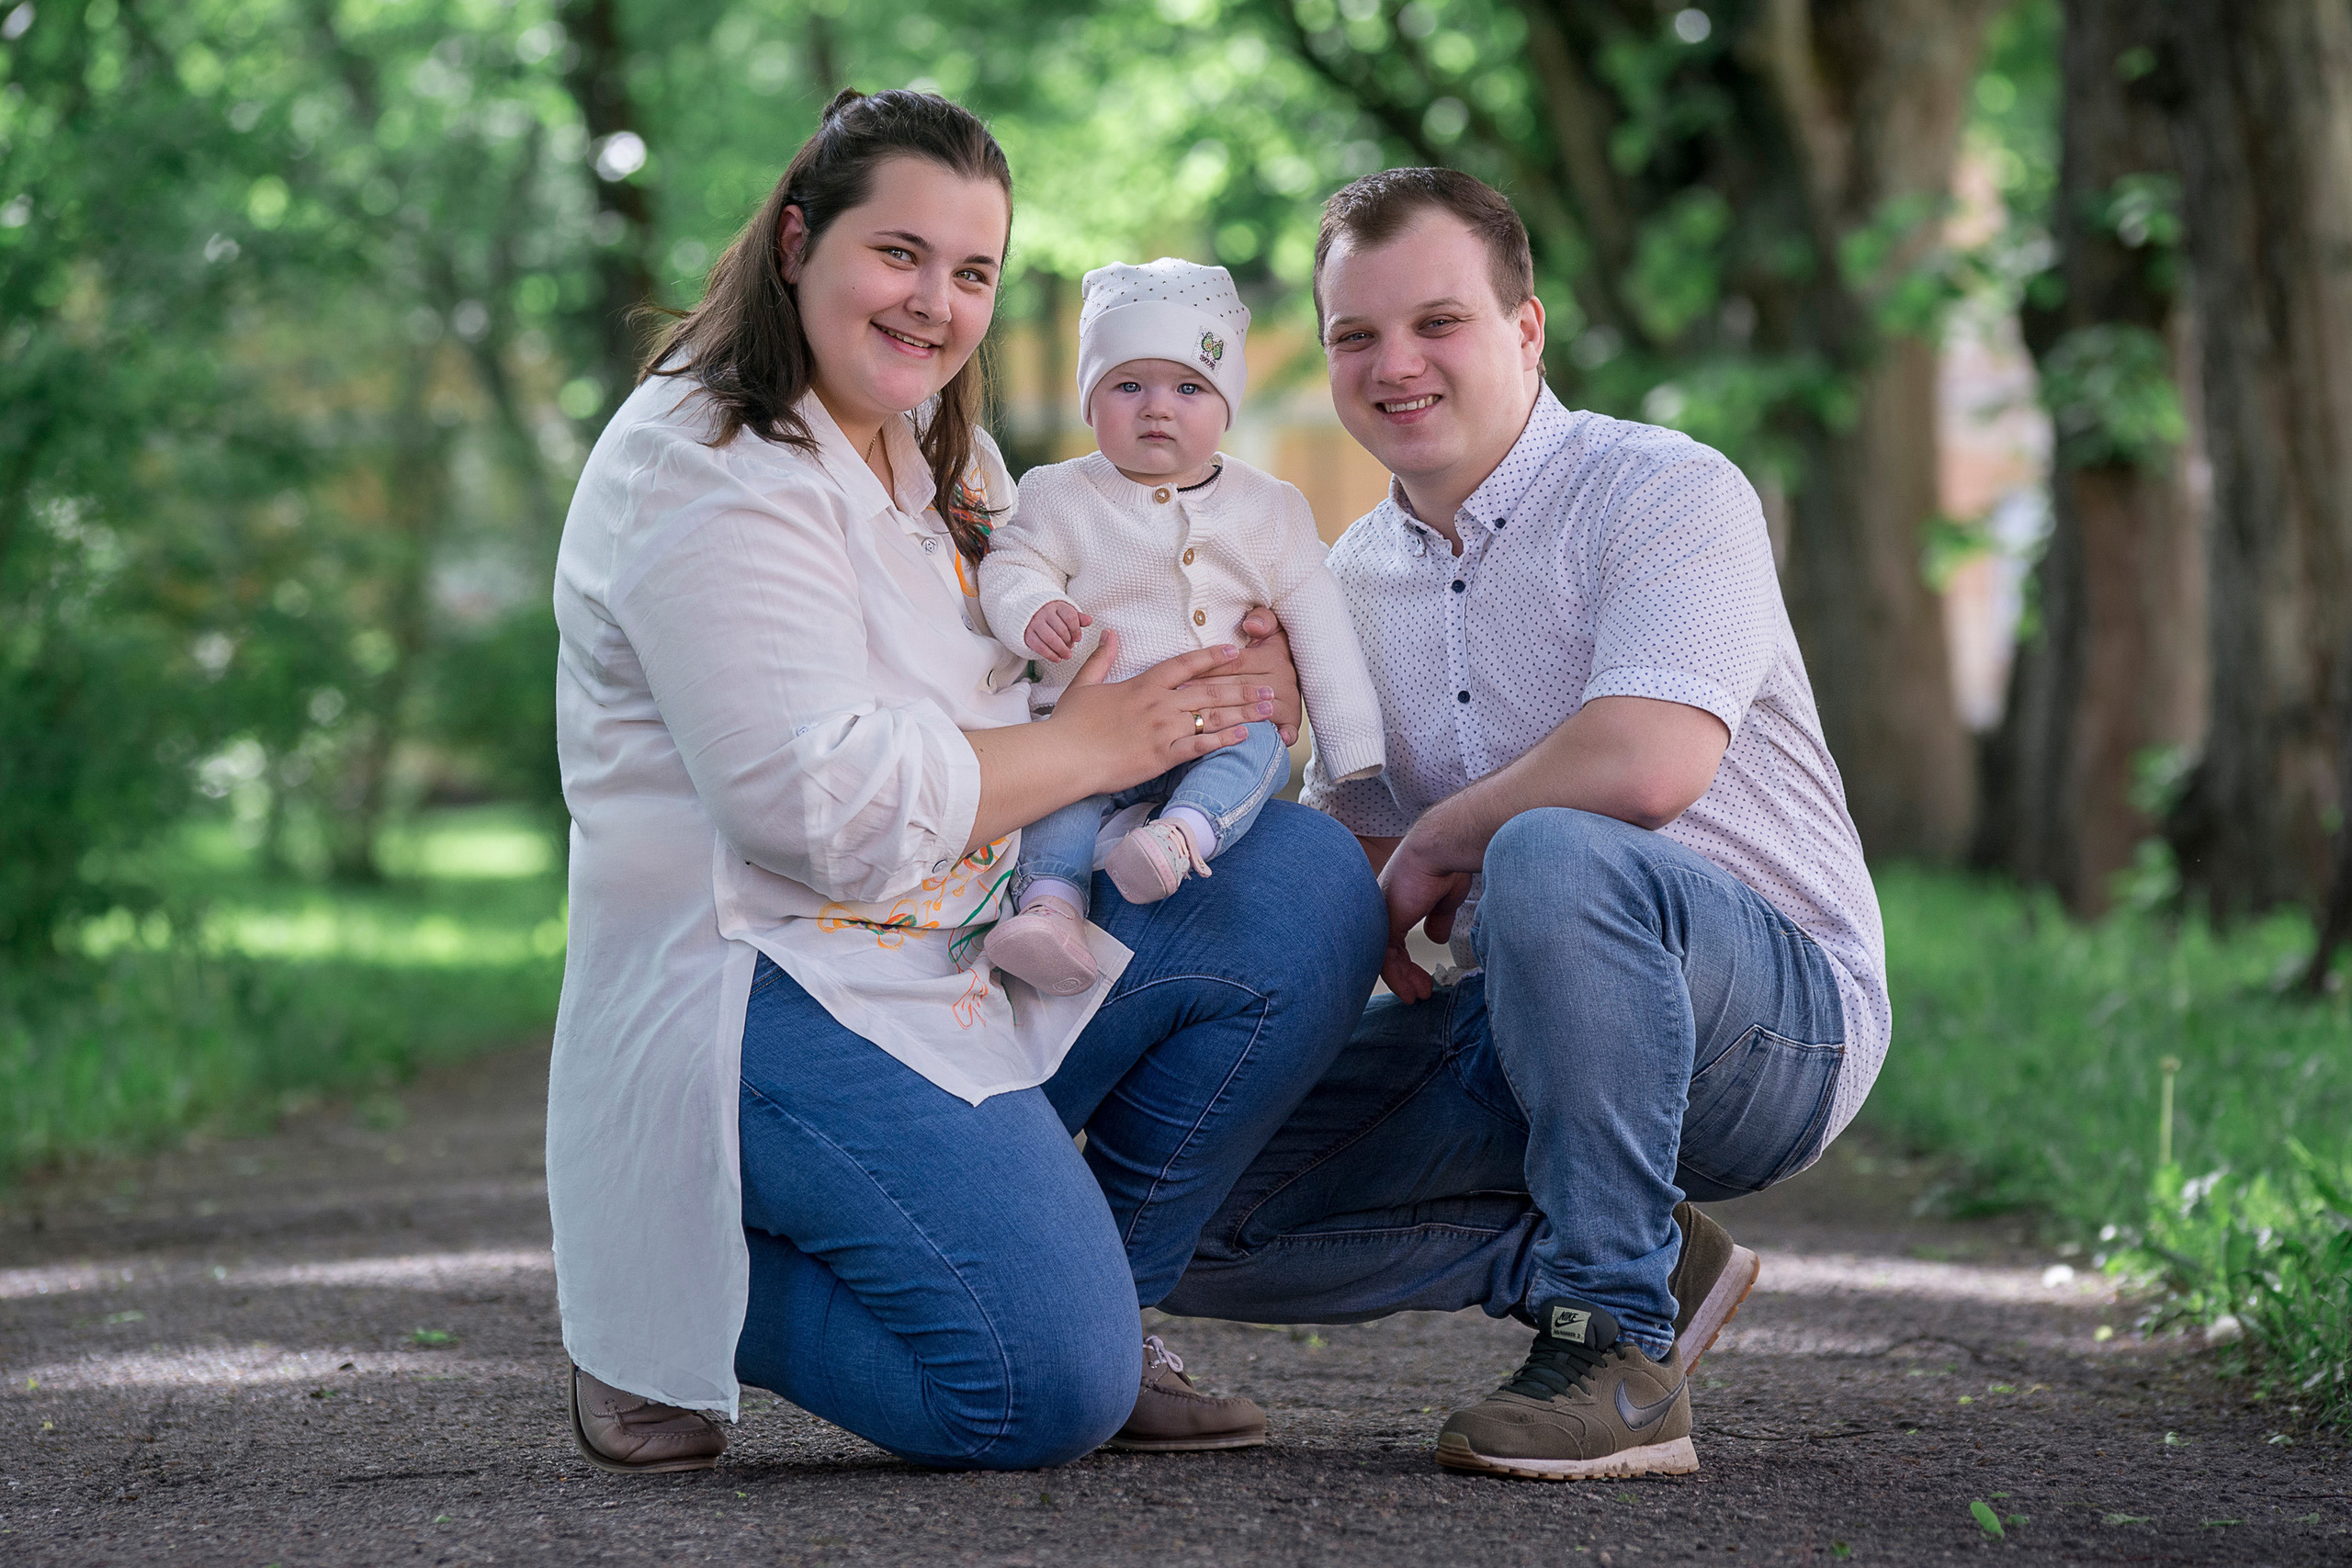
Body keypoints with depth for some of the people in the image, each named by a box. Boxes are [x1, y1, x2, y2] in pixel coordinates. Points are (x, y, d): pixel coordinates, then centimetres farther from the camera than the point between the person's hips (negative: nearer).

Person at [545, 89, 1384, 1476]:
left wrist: (1233, 685, -1)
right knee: (1038, 1392, -24)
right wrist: (1096, 745, -13)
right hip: (773, 988, -9)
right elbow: (828, 806, -23)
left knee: (1308, 887, -7)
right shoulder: (710, 474, -15)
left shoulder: (945, 457, 16)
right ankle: (673, 1311, 2)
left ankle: (1092, 1293, 4)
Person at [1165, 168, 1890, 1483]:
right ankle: (1647, 1256, 1)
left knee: (1551, 857, -39)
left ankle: (1617, 1345, -25)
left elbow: (1646, 764, -29)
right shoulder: (1354, 577, 11)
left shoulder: (1666, 491, -12)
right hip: (1530, 1030, 8)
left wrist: (1434, 848, -13)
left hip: (1777, 1018, -7)